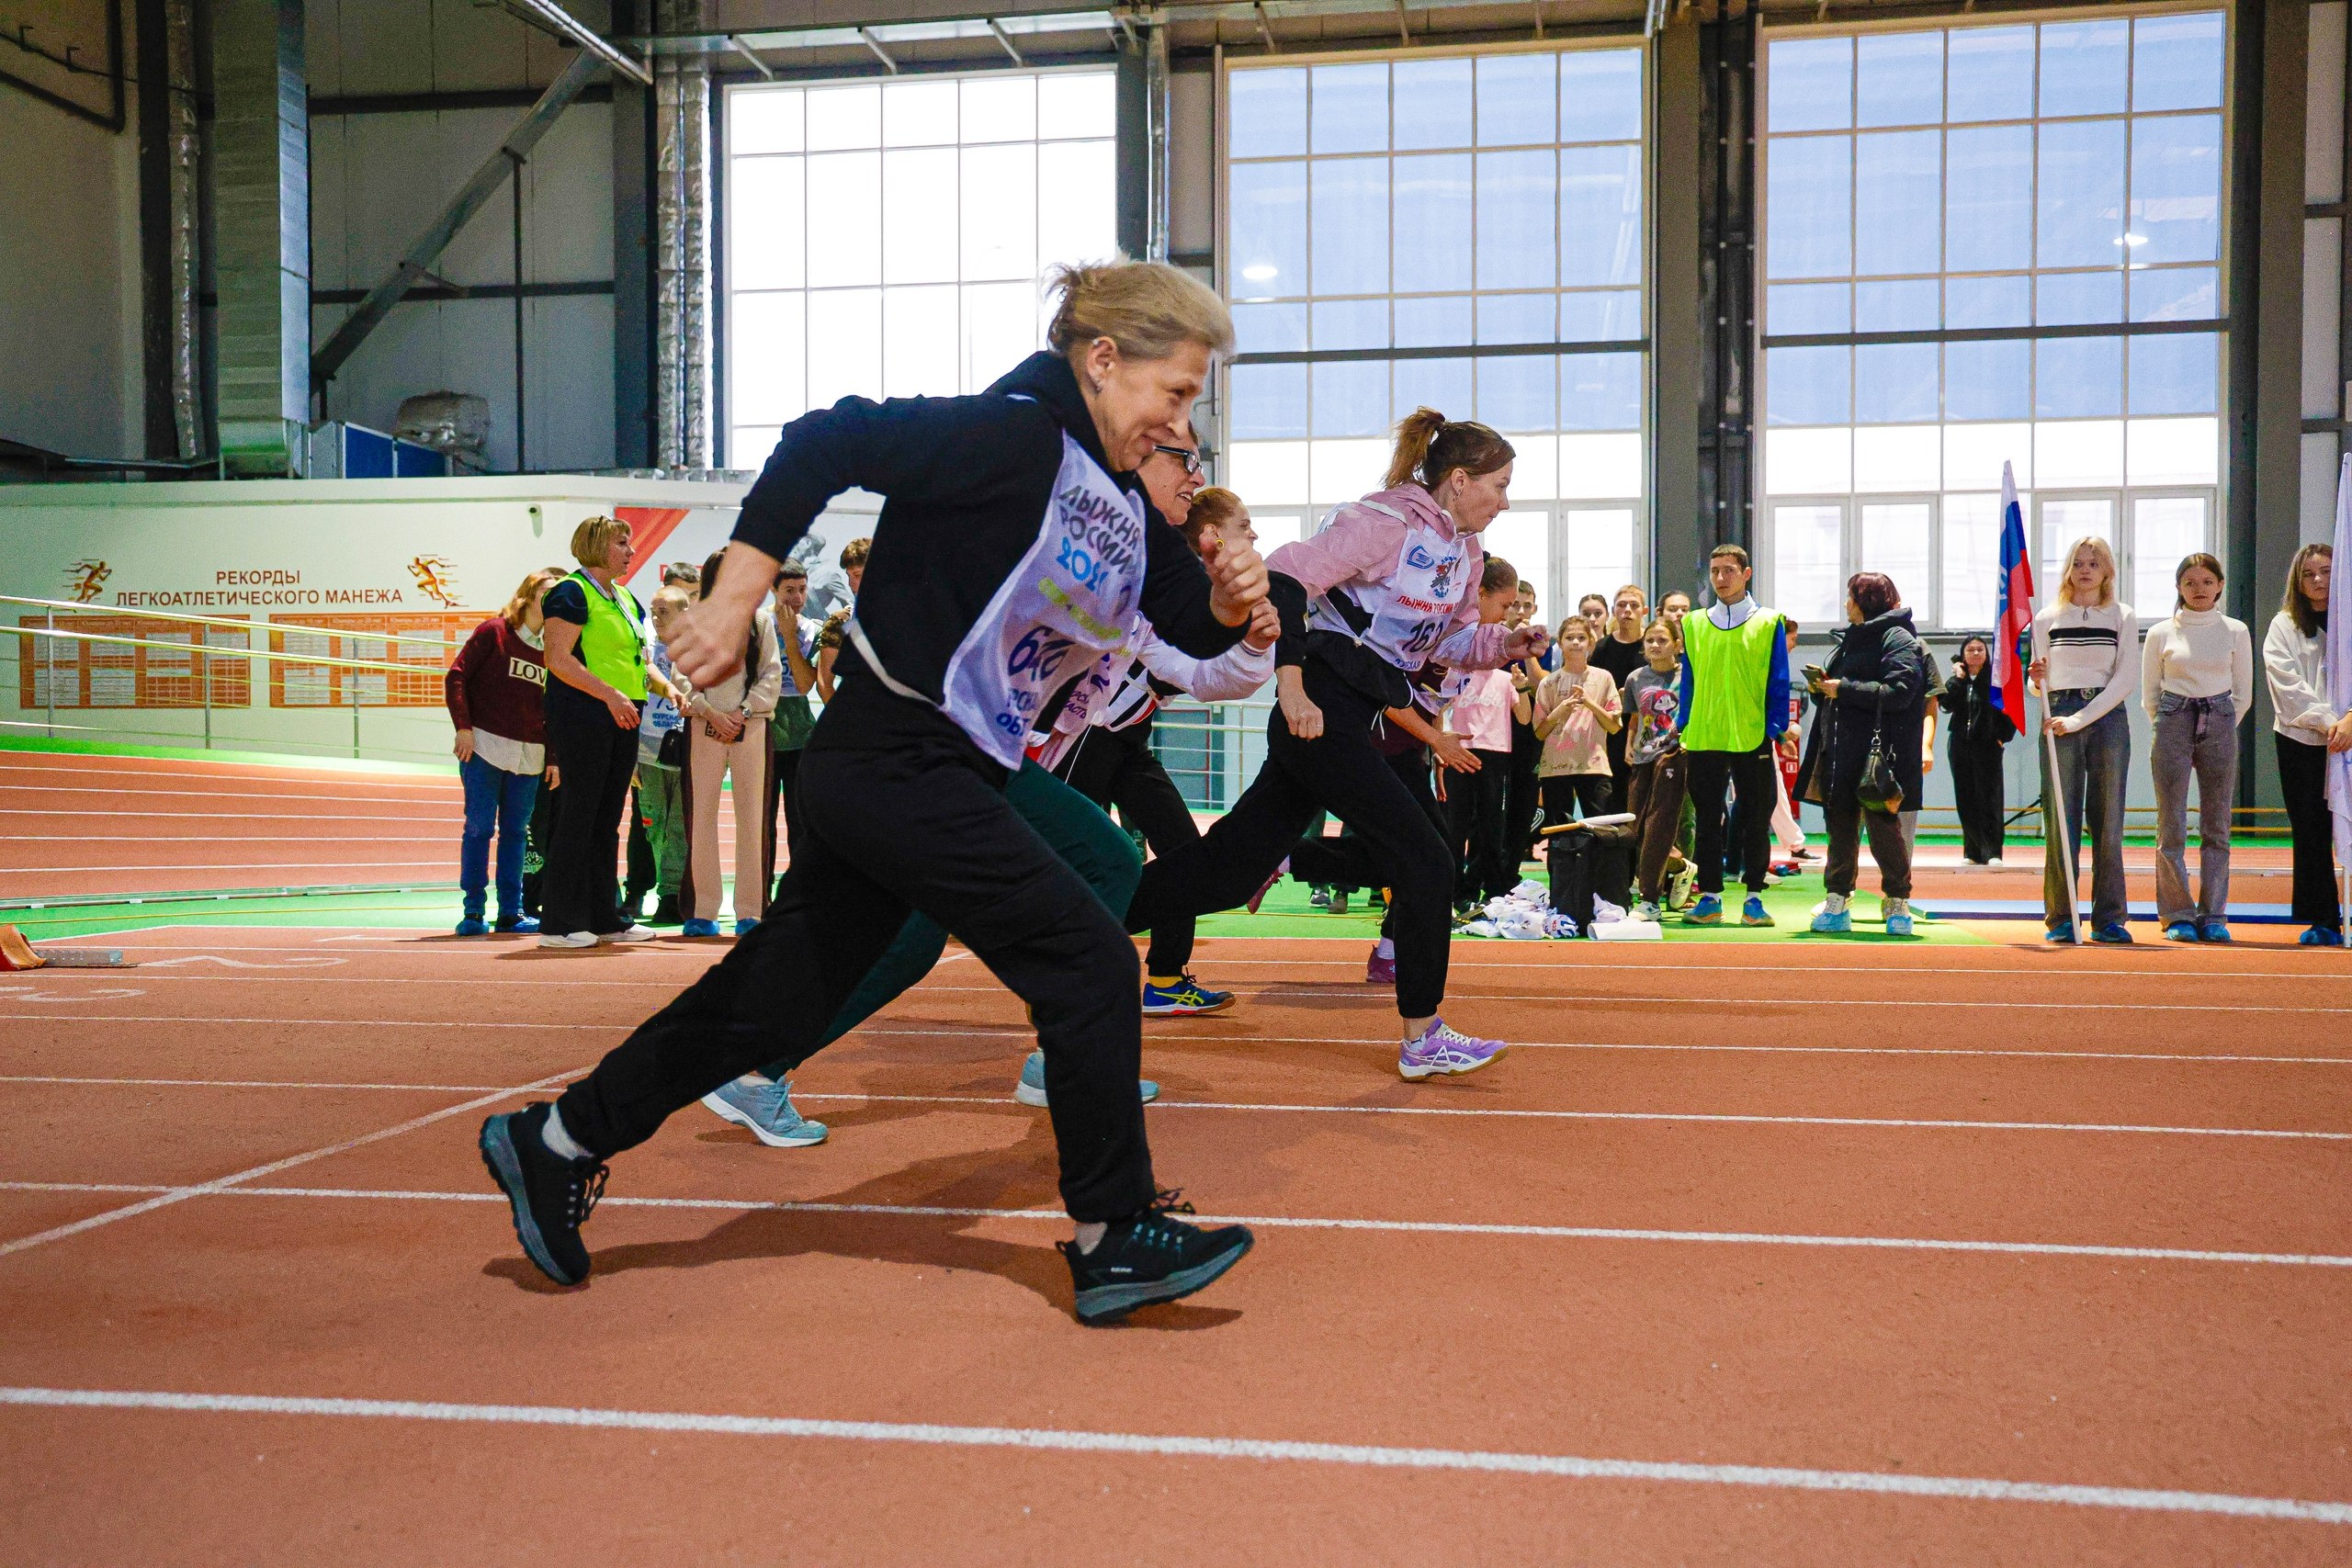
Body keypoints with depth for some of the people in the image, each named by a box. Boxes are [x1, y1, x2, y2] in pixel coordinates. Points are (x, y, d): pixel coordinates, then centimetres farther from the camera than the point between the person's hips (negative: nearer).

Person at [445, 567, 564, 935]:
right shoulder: (493, 632, -1)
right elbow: (455, 677, -3)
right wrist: (464, 727, -12)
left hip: (529, 756, 4)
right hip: (484, 746, -4)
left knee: (515, 831, 8)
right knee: (479, 827, -3)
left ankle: (511, 911, 13)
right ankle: (472, 911, 4)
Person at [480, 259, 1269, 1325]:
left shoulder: (1121, 497, 12)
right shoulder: (1013, 437, -16)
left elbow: (1191, 625, 17)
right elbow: (825, 443, -21)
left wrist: (1231, 600, -6)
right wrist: (736, 599, -25)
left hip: (897, 777, 10)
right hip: (898, 765, -10)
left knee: (783, 995, 14)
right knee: (1087, 962, -6)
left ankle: (556, 1142, 28)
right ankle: (1115, 1237, 6)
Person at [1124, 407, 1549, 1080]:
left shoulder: (1464, 552, 16)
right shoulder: (1386, 522, -13)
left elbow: (1454, 640, 25)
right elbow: (1283, 577, -19)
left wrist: (1506, 644, 4)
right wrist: (1292, 684, -25)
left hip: (1346, 722, 9)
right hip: (1319, 713, -9)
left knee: (1230, 865, 8)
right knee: (1425, 860, -7)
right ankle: (1423, 1038, 3)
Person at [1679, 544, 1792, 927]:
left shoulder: (1767, 623, 2)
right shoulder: (1694, 625, 9)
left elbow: (1778, 681, 1)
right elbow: (1688, 681, 11)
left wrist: (1778, 729, -7)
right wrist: (1683, 732, 5)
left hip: (1752, 738, -2)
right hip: (1705, 738, 2)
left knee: (1756, 820, 3)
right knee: (1708, 819, 6)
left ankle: (1753, 898, 11)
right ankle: (1709, 897, 12)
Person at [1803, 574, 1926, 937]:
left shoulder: (1898, 639, -6)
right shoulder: (1851, 640, 21)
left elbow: (1899, 691, -19)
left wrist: (1844, 689, -17)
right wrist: (1822, 687, 4)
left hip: (1879, 754, -8)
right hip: (1841, 753, 8)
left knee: (1882, 824, -4)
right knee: (1840, 826, 6)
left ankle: (1898, 903, 7)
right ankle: (1838, 903, 9)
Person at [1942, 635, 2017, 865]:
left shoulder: (1995, 678, -1)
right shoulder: (1956, 680, 11)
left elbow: (2010, 709, -1)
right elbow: (1947, 705, -5)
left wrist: (2003, 736, -7)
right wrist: (1958, 678, -7)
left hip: (1987, 746, -4)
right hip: (1959, 745, 4)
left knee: (1989, 798, -8)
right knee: (1966, 800, 5)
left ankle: (1993, 852, -9)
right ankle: (1973, 852, 11)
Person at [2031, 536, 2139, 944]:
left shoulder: (2123, 617, 6)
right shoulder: (2048, 618, 9)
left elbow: (2126, 678, -3)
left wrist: (2079, 719, -12)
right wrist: (2037, 680, -13)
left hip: (2109, 716, 0)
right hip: (2059, 717, 0)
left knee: (2108, 819, 0)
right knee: (2061, 818, -3)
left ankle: (2109, 918, 6)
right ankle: (2060, 917, 2)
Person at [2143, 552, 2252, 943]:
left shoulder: (2236, 631, 7)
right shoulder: (2161, 633, 4)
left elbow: (2243, 693, 11)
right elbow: (2149, 694, 9)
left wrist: (2219, 728, 6)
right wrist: (2172, 727, 4)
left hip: (2220, 724, 1)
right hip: (2173, 724, -1)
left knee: (2217, 828, 1)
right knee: (2171, 827, -3)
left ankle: (2213, 915, 7)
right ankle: (2177, 915, 3)